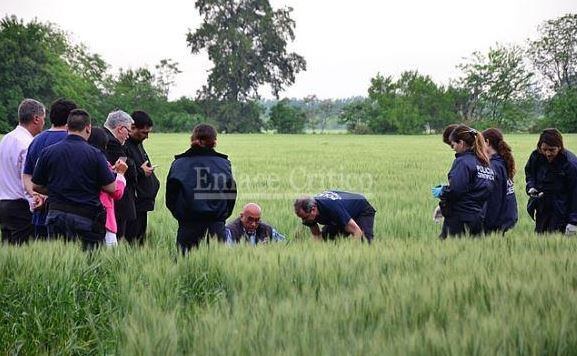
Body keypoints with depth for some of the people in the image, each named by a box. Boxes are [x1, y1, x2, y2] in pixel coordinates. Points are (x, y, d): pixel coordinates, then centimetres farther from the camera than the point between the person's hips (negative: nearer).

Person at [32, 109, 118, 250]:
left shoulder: (48, 152, 0)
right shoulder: (94, 154, -9)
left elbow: (36, 186, 7)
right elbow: (111, 187, -7)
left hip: (55, 215, 3)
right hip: (86, 216, -3)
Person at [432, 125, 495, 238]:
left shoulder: (462, 161, -11)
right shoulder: (485, 164, 13)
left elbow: (455, 190, -21)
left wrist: (441, 192, -1)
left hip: (459, 219, -8)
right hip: (478, 217, 8)